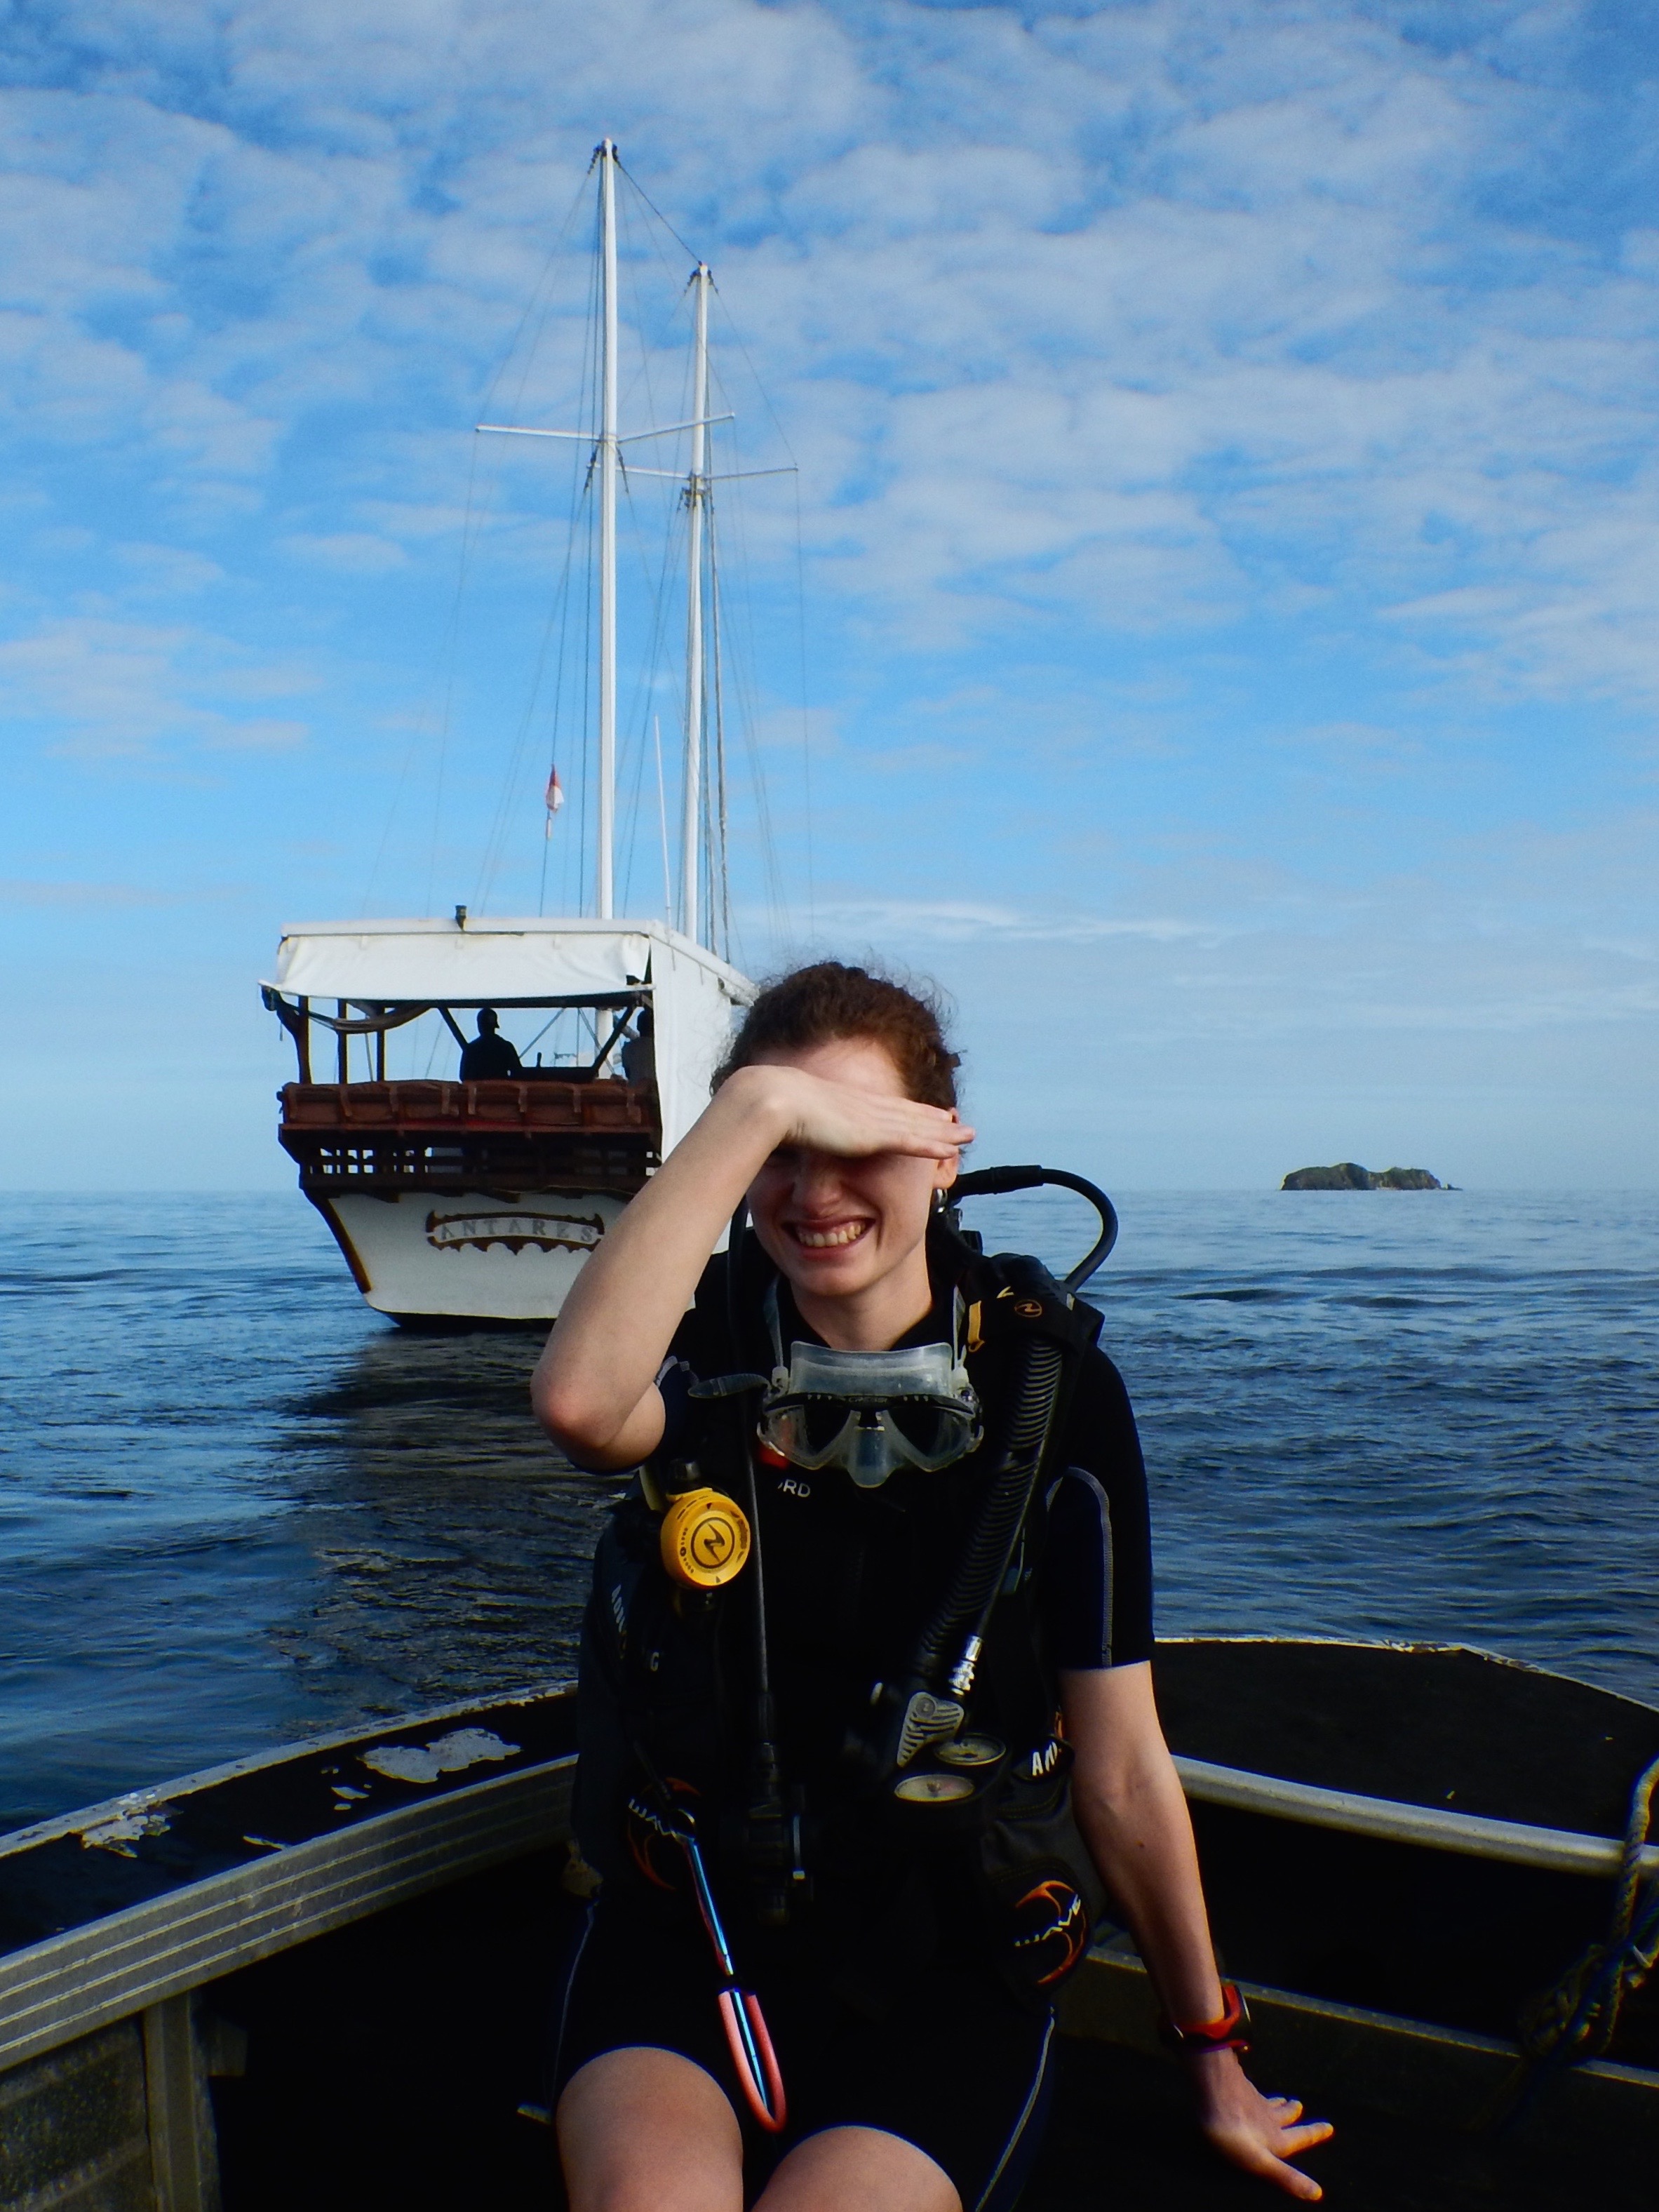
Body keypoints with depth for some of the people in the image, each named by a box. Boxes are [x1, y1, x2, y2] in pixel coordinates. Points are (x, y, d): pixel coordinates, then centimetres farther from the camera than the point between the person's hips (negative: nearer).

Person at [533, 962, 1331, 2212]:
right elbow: (580, 1403, -34)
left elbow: (1122, 1771, 1)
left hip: (947, 1965, 0)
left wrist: (1214, 2060, 10)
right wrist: (756, 1110, -31)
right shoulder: (704, 1344, -6)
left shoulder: (1053, 1388, -7)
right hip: (689, 1929, 0)